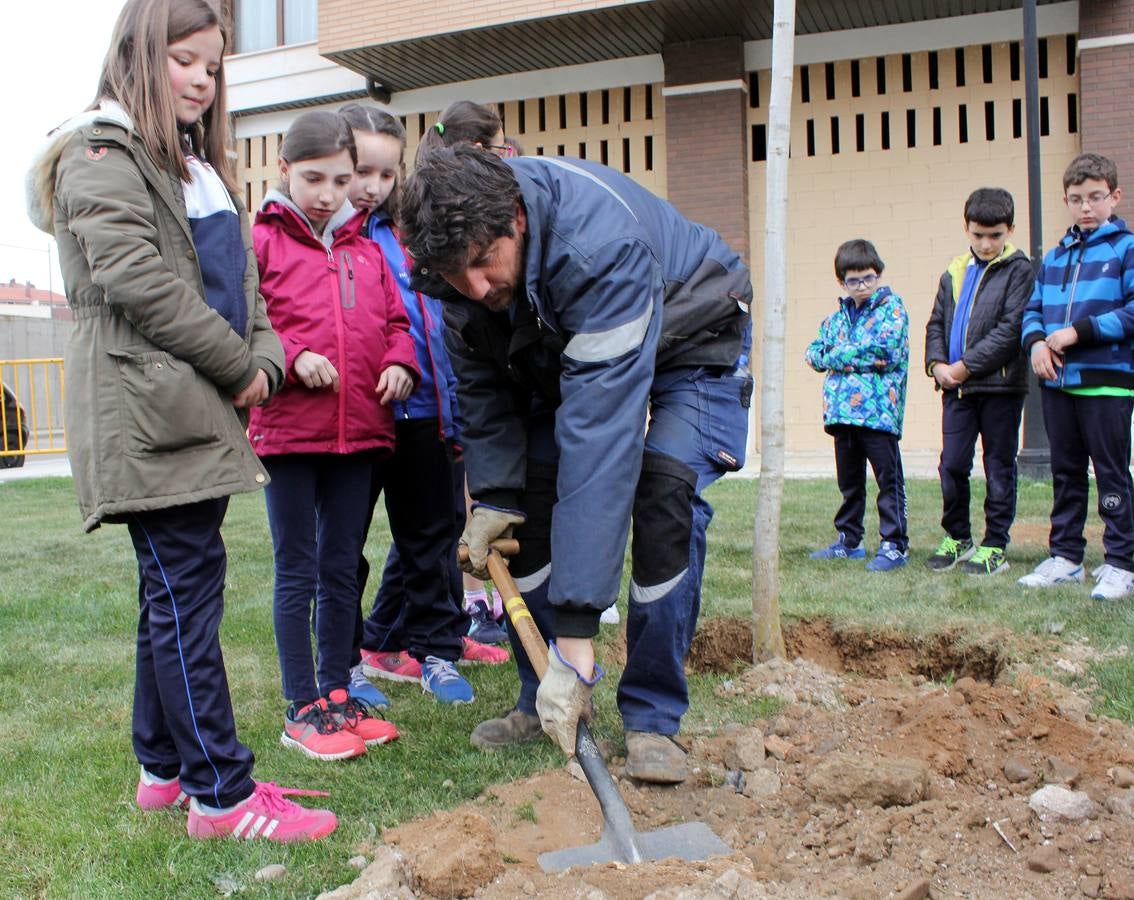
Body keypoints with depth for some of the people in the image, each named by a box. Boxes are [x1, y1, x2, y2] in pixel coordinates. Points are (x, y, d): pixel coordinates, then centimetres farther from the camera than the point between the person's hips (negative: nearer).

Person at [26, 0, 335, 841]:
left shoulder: (199, 166, 24)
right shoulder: (101, 155, -4)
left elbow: (240, 280, 19)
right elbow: (136, 278, -17)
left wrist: (265, 360, 0)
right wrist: (238, 367, -12)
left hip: (199, 414, 9)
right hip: (147, 413, -9)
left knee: (173, 592, 13)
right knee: (188, 591, -8)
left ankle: (165, 767, 24)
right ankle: (222, 793, -2)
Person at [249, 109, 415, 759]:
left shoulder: (368, 251, 13)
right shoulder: (262, 241, -2)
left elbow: (396, 321, 17)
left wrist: (400, 362, -2)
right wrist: (292, 358, -19)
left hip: (361, 431, 5)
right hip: (288, 431, -5)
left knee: (343, 569, 14)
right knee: (298, 573, 4)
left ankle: (337, 693, 26)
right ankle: (302, 709, 14)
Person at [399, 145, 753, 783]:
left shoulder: (601, 244, -44)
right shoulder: (465, 247, -23)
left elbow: (601, 432, -50)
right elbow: (482, 379, -6)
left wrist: (576, 633, -51)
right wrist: (494, 495, -20)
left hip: (690, 343, -5)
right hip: (565, 342, 6)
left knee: (664, 493, -26)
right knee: (524, 495, -6)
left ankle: (652, 718, -10)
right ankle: (543, 700, 9)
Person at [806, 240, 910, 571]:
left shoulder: (892, 308, -2)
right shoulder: (838, 316, 17)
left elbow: (885, 351, -16)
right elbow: (814, 353, 13)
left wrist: (837, 356, -8)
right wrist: (858, 356, -6)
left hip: (878, 409, -6)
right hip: (842, 410, 6)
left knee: (889, 479, -1)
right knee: (849, 482, 15)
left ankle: (895, 544, 4)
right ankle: (848, 540, 26)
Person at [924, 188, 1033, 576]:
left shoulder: (1018, 271, -4)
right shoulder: (954, 273, 14)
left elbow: (1011, 328, -12)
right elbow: (936, 323, 17)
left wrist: (966, 366, -15)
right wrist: (937, 363, -2)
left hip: (1000, 385, -5)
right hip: (956, 387, 5)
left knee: (999, 468, 5)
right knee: (951, 465, 6)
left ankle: (995, 547, 13)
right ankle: (957, 538, 21)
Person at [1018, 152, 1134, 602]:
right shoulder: (1054, 256, 15)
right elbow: (1033, 309, 17)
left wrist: (1080, 331, -16)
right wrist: (1036, 340, -3)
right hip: (1057, 381, 6)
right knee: (1065, 474, 13)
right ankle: (1065, 556, 23)